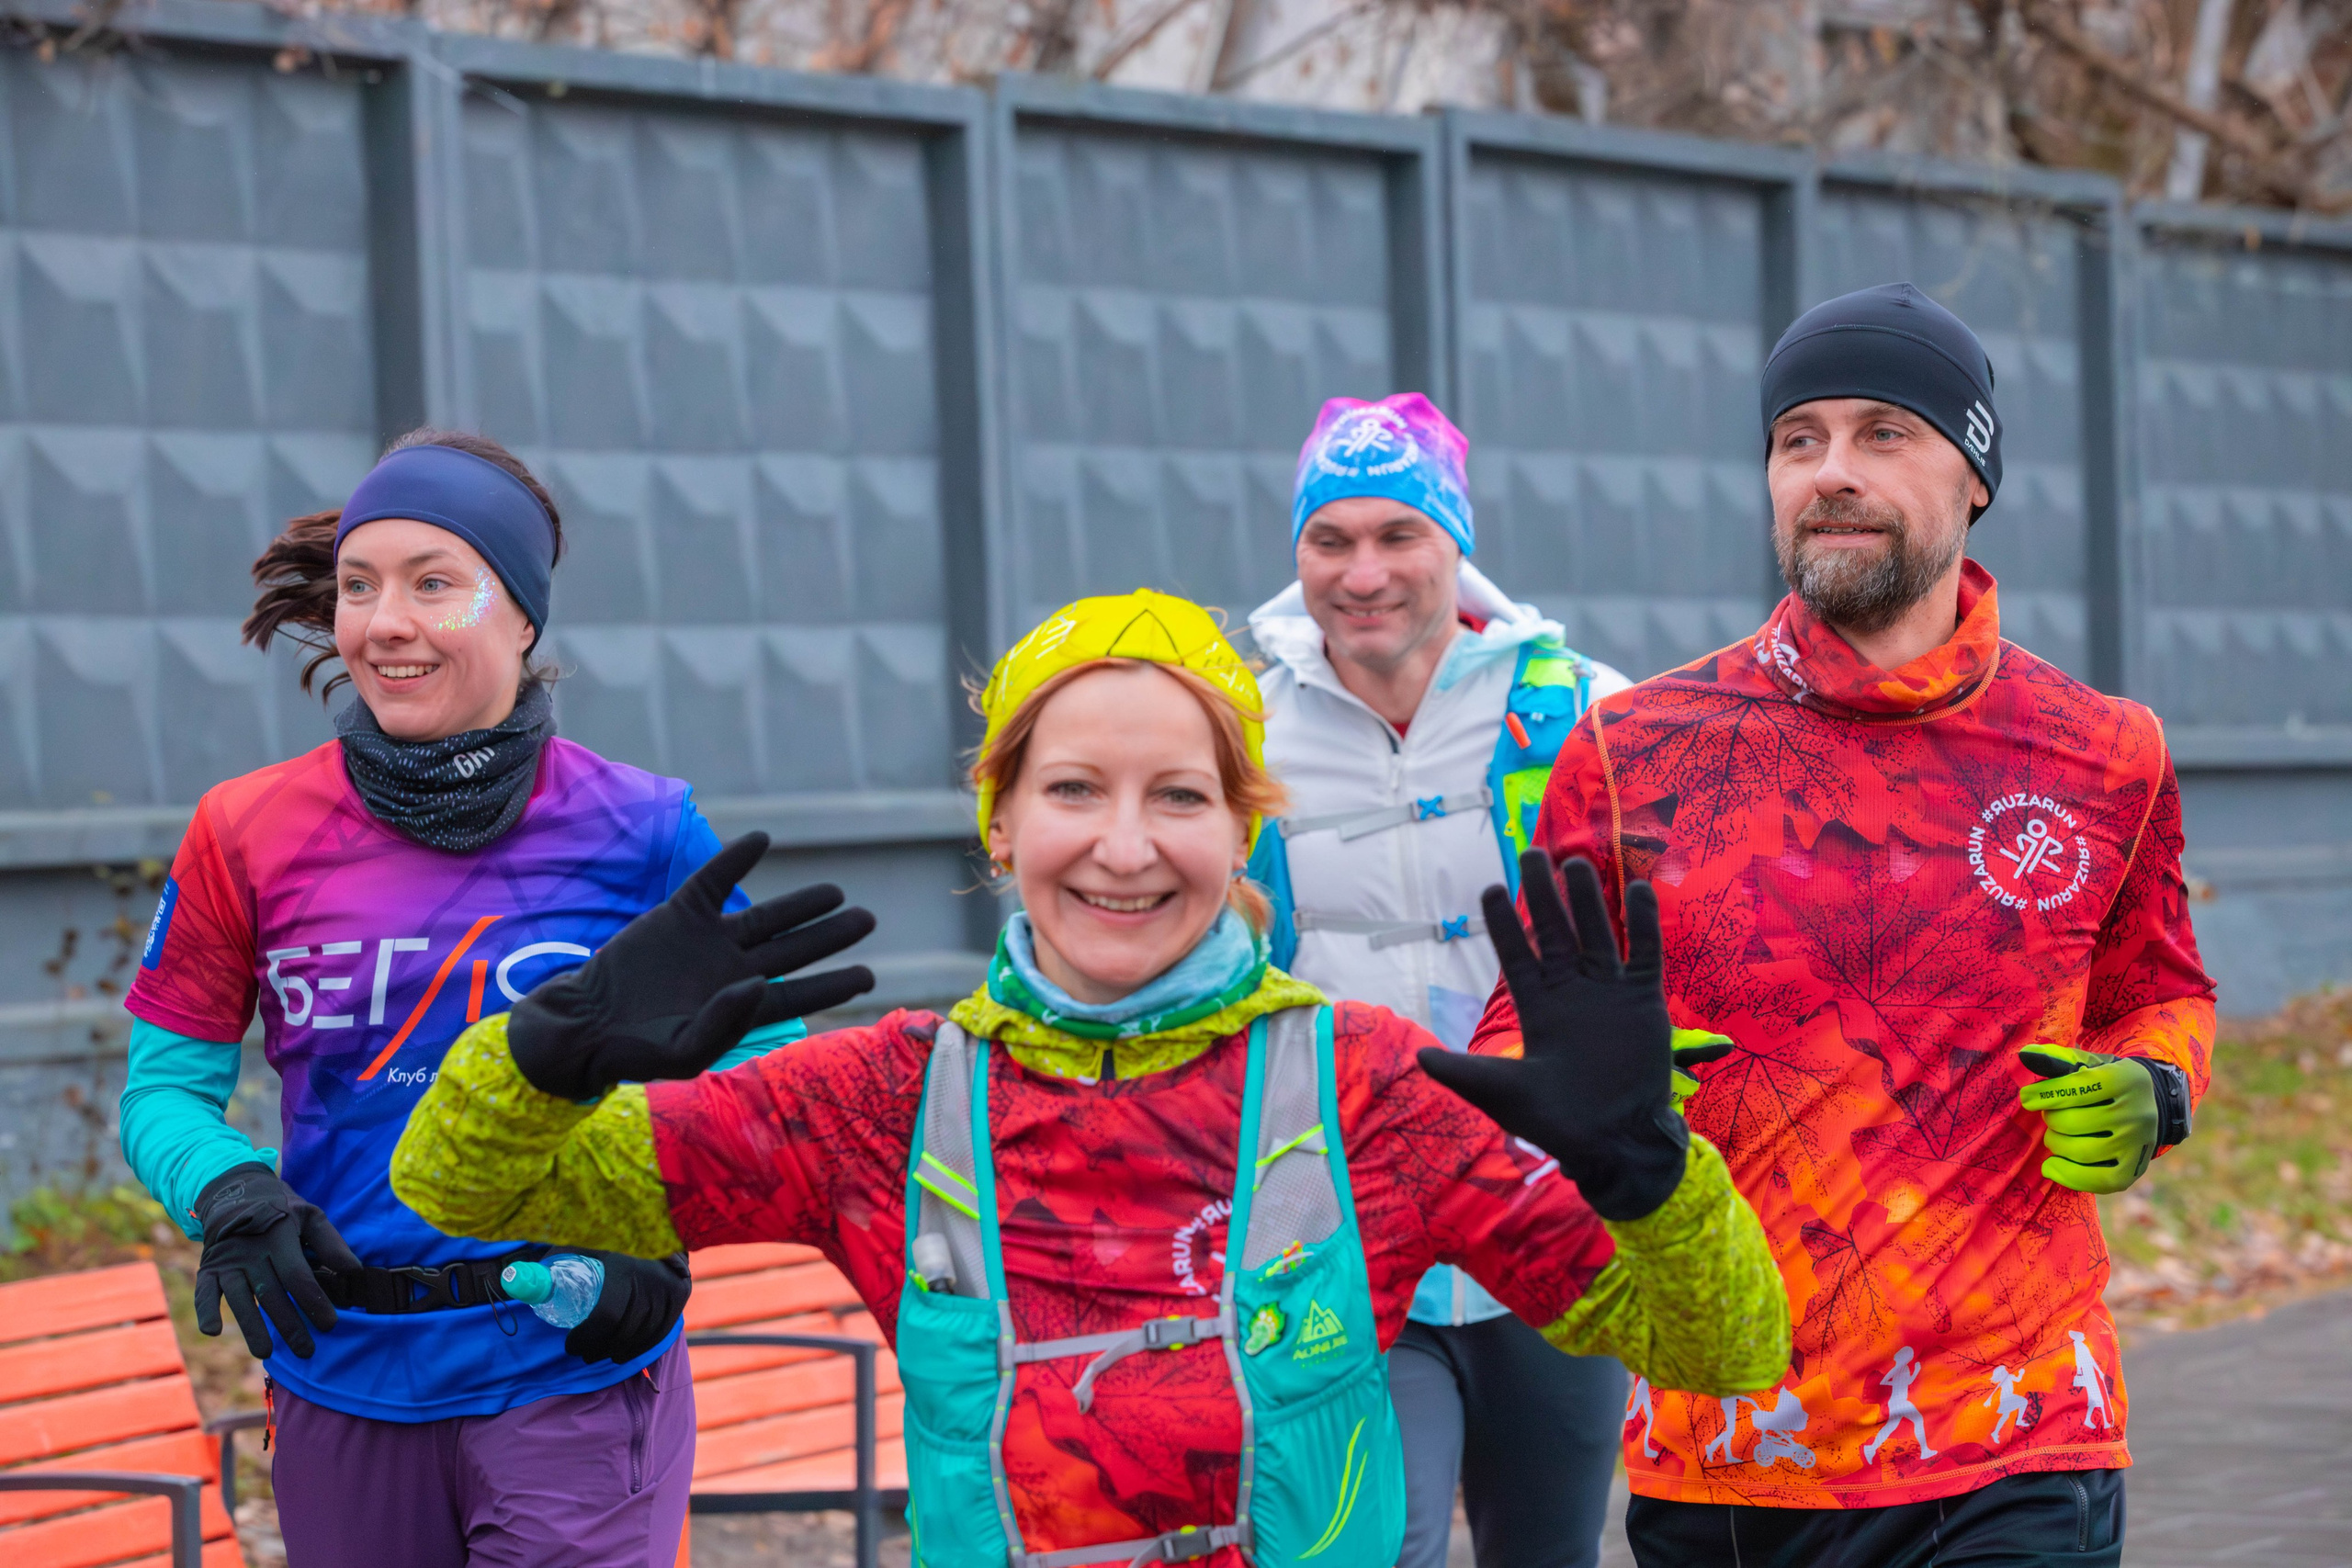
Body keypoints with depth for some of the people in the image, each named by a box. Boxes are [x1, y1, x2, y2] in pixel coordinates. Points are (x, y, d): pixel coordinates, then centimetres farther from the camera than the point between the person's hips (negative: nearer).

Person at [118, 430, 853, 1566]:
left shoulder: (641, 831, -3)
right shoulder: (248, 835, -1)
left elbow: (760, 1067, 6)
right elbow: (164, 1090, 4)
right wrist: (231, 1193, -17)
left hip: (574, 1378, -2)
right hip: (343, 1384, 2)